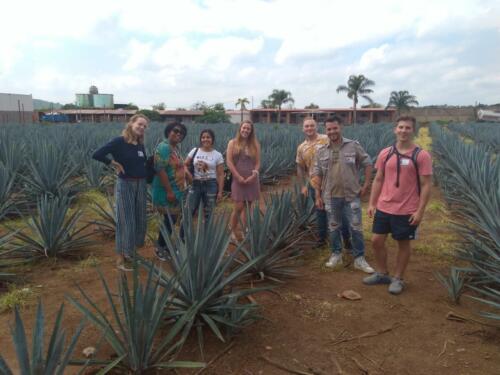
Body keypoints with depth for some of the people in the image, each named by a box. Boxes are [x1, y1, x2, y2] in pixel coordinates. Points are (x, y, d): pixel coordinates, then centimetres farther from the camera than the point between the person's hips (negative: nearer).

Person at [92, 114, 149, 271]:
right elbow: (96, 155, -20)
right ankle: (121, 258, 12)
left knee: (139, 219, 12)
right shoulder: (119, 141, -13)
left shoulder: (141, 144, 6)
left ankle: (131, 253, 29)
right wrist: (115, 163, -14)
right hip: (125, 185, -7)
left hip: (141, 185, 7)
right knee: (125, 220, -1)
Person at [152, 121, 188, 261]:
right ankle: (160, 248, 14)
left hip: (176, 190, 10)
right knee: (170, 220, -2)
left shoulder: (176, 147, 11)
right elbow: (160, 170, -25)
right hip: (167, 191, -10)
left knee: (172, 219, 16)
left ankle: (165, 245, 29)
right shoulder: (164, 147, -18)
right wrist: (169, 191, -26)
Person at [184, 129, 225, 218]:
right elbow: (185, 165, 12)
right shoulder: (194, 151, 4)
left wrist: (220, 191, -5)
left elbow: (220, 175, -2)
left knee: (208, 214, 8)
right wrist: (189, 175, -6)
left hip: (211, 185, -1)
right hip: (196, 184, 1)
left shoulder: (217, 155, -1)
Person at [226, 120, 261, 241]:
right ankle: (232, 232, 9)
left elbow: (258, 162, 6)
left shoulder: (255, 144, 8)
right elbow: (229, 162, -5)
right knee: (239, 207, -7)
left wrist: (253, 175, -10)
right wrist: (239, 177, -11)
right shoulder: (233, 143, 2)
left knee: (248, 207, 7)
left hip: (252, 179, 3)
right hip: (238, 179, -2)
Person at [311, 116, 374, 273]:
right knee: (333, 227, 13)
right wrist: (318, 196, 2)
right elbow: (317, 175, 5)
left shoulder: (354, 146, -4)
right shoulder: (321, 151, 2)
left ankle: (359, 259, 15)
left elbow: (367, 164, 3)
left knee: (356, 227, 3)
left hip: (351, 195, -2)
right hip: (331, 197, 2)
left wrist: (366, 185, -2)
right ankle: (336, 254, 29)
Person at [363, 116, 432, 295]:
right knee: (377, 241, 9)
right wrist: (372, 203, 6)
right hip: (383, 208, 4)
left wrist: (420, 211, -13)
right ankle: (382, 274, 29)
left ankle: (398, 279, 26)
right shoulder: (385, 153, 3)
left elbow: (426, 185, -9)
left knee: (404, 244, 9)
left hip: (407, 211, -4)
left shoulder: (422, 155, -9)